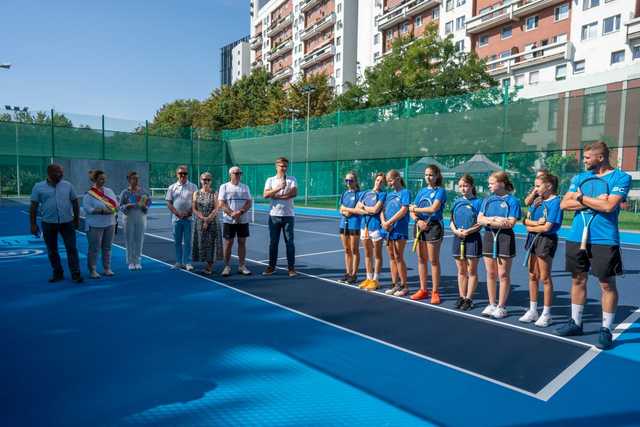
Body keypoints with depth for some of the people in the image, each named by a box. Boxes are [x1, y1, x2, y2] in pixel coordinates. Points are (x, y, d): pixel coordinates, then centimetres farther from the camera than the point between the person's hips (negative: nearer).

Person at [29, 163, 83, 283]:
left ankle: (76, 274, 4)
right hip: (48, 224, 0)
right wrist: (33, 224, -1)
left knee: (72, 249, -1)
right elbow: (33, 207, 1)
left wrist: (77, 219, 9)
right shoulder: (39, 187, -1)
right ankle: (58, 273, 23)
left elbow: (75, 203, 10)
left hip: (67, 222, 0)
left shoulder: (67, 185, 3)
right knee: (52, 251, 10)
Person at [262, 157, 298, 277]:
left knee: (290, 242, 2)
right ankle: (271, 266, 17)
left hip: (288, 215, -1)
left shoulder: (292, 180, 5)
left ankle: (291, 267, 8)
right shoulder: (270, 180, 7)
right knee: (273, 242, 7)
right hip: (274, 215, 1)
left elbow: (294, 193, -13)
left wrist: (277, 196, -13)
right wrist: (279, 188, -21)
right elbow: (265, 195, -9)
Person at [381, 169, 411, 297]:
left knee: (398, 257, -3)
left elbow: (403, 210, -16)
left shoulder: (405, 192, -5)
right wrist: (383, 222, -6)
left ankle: (404, 286, 7)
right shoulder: (389, 194, 16)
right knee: (392, 257, 10)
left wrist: (389, 222, -15)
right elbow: (382, 210, 13)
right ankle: (395, 284, 19)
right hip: (388, 229, 7)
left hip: (400, 229, -7)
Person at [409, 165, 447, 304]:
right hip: (420, 226, 6)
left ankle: (435, 292, 8)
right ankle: (423, 290, 20)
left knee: (433, 260, 0)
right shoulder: (422, 191, 14)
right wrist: (418, 220, -12)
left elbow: (434, 208, -19)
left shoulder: (440, 191, -4)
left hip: (433, 226, -6)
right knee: (421, 259, 10)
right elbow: (412, 210, 8)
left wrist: (415, 209, -7)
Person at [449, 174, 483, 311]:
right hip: (458, 238, 5)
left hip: (473, 238, -5)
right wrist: (456, 231, -12)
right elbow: (451, 221, 6)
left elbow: (480, 224, -11)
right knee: (461, 271, 11)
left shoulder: (478, 202, -5)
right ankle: (461, 297, 20)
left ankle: (469, 299, 11)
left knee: (472, 271, 4)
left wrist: (467, 232, -21)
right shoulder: (457, 202, 9)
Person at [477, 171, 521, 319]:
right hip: (488, 237, 5)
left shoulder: (512, 200, -6)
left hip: (505, 238, -5)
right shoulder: (487, 199, 10)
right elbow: (480, 219, 1)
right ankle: (491, 304, 21)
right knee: (490, 273, 10)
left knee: (503, 274, 3)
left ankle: (501, 306, 14)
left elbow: (511, 223, -16)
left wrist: (490, 221, -13)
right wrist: (497, 219, -14)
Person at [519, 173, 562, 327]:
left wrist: (531, 227, -3)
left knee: (545, 278, 1)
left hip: (546, 240, -7)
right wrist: (536, 222, -15)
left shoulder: (555, 202, -12)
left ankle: (546, 314, 13)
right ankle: (533, 311, 23)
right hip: (533, 239, 8)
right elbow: (526, 220, 4)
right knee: (533, 276, 12)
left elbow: (547, 227, -17)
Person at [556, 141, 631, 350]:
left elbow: (609, 206, -17)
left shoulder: (621, 178, -3)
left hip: (604, 240, -5)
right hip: (577, 238, 5)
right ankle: (575, 323, 25)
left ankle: (606, 329, 15)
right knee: (578, 280, 12)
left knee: (607, 284, 3)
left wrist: (580, 198, -5)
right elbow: (564, 204, 0)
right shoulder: (579, 178, 11)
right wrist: (594, 201, -10)